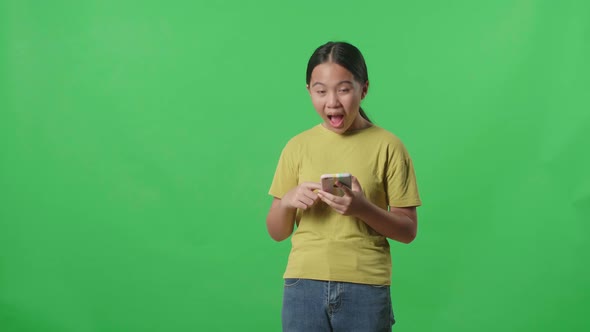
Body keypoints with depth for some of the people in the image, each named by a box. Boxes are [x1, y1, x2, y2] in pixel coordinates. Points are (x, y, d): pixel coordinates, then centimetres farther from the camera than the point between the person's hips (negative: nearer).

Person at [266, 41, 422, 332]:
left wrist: (363, 208, -18)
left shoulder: (387, 146, -2)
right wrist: (286, 201, -11)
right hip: (303, 285, 2)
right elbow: (276, 232, 10)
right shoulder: (297, 147, 5)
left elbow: (408, 231, -1)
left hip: (366, 288, -2)